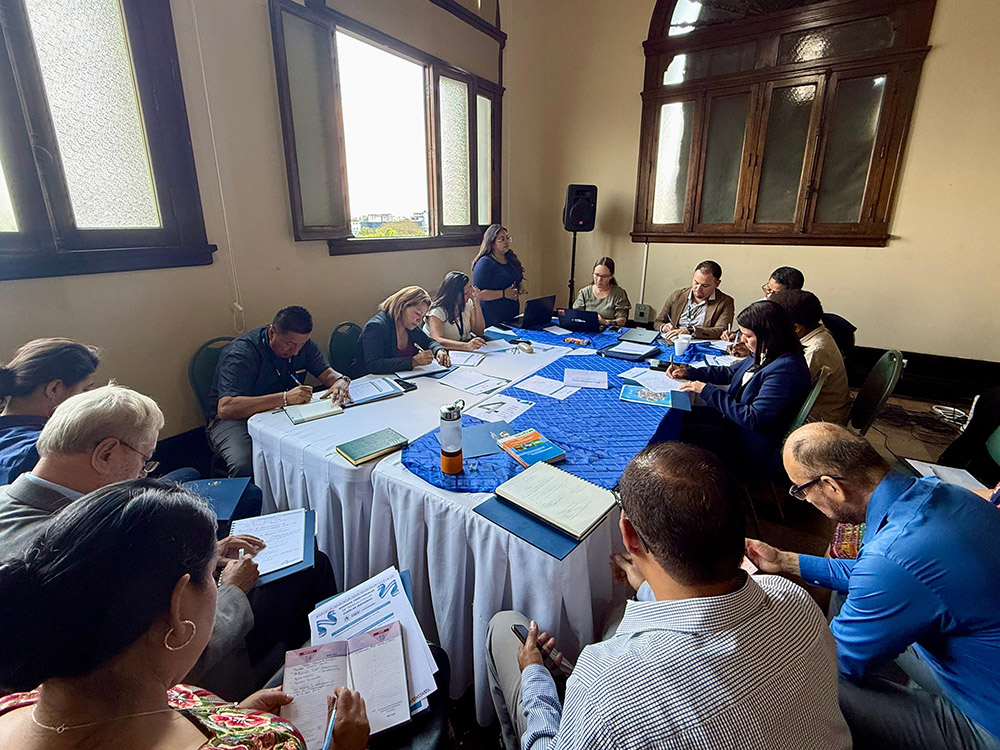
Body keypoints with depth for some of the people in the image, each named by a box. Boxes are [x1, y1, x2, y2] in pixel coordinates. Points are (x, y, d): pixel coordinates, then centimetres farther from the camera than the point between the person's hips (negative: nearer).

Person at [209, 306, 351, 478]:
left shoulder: (302, 343, -4)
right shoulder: (241, 353, -24)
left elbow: (328, 373, 1)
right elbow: (225, 409, -35)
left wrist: (341, 381, -25)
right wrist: (285, 398, -43)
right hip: (238, 419, -5)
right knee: (245, 465, -38)